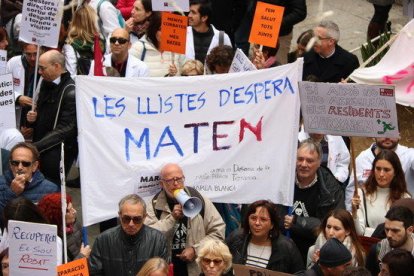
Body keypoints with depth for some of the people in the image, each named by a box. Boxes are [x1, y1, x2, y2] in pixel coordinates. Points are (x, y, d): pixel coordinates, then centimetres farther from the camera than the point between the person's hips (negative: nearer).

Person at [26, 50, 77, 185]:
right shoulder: (46, 83, 12)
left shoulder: (70, 91, -14)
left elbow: (65, 129, -18)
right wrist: (33, 117, 4)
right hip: (39, 146, 7)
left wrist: (36, 147, -22)